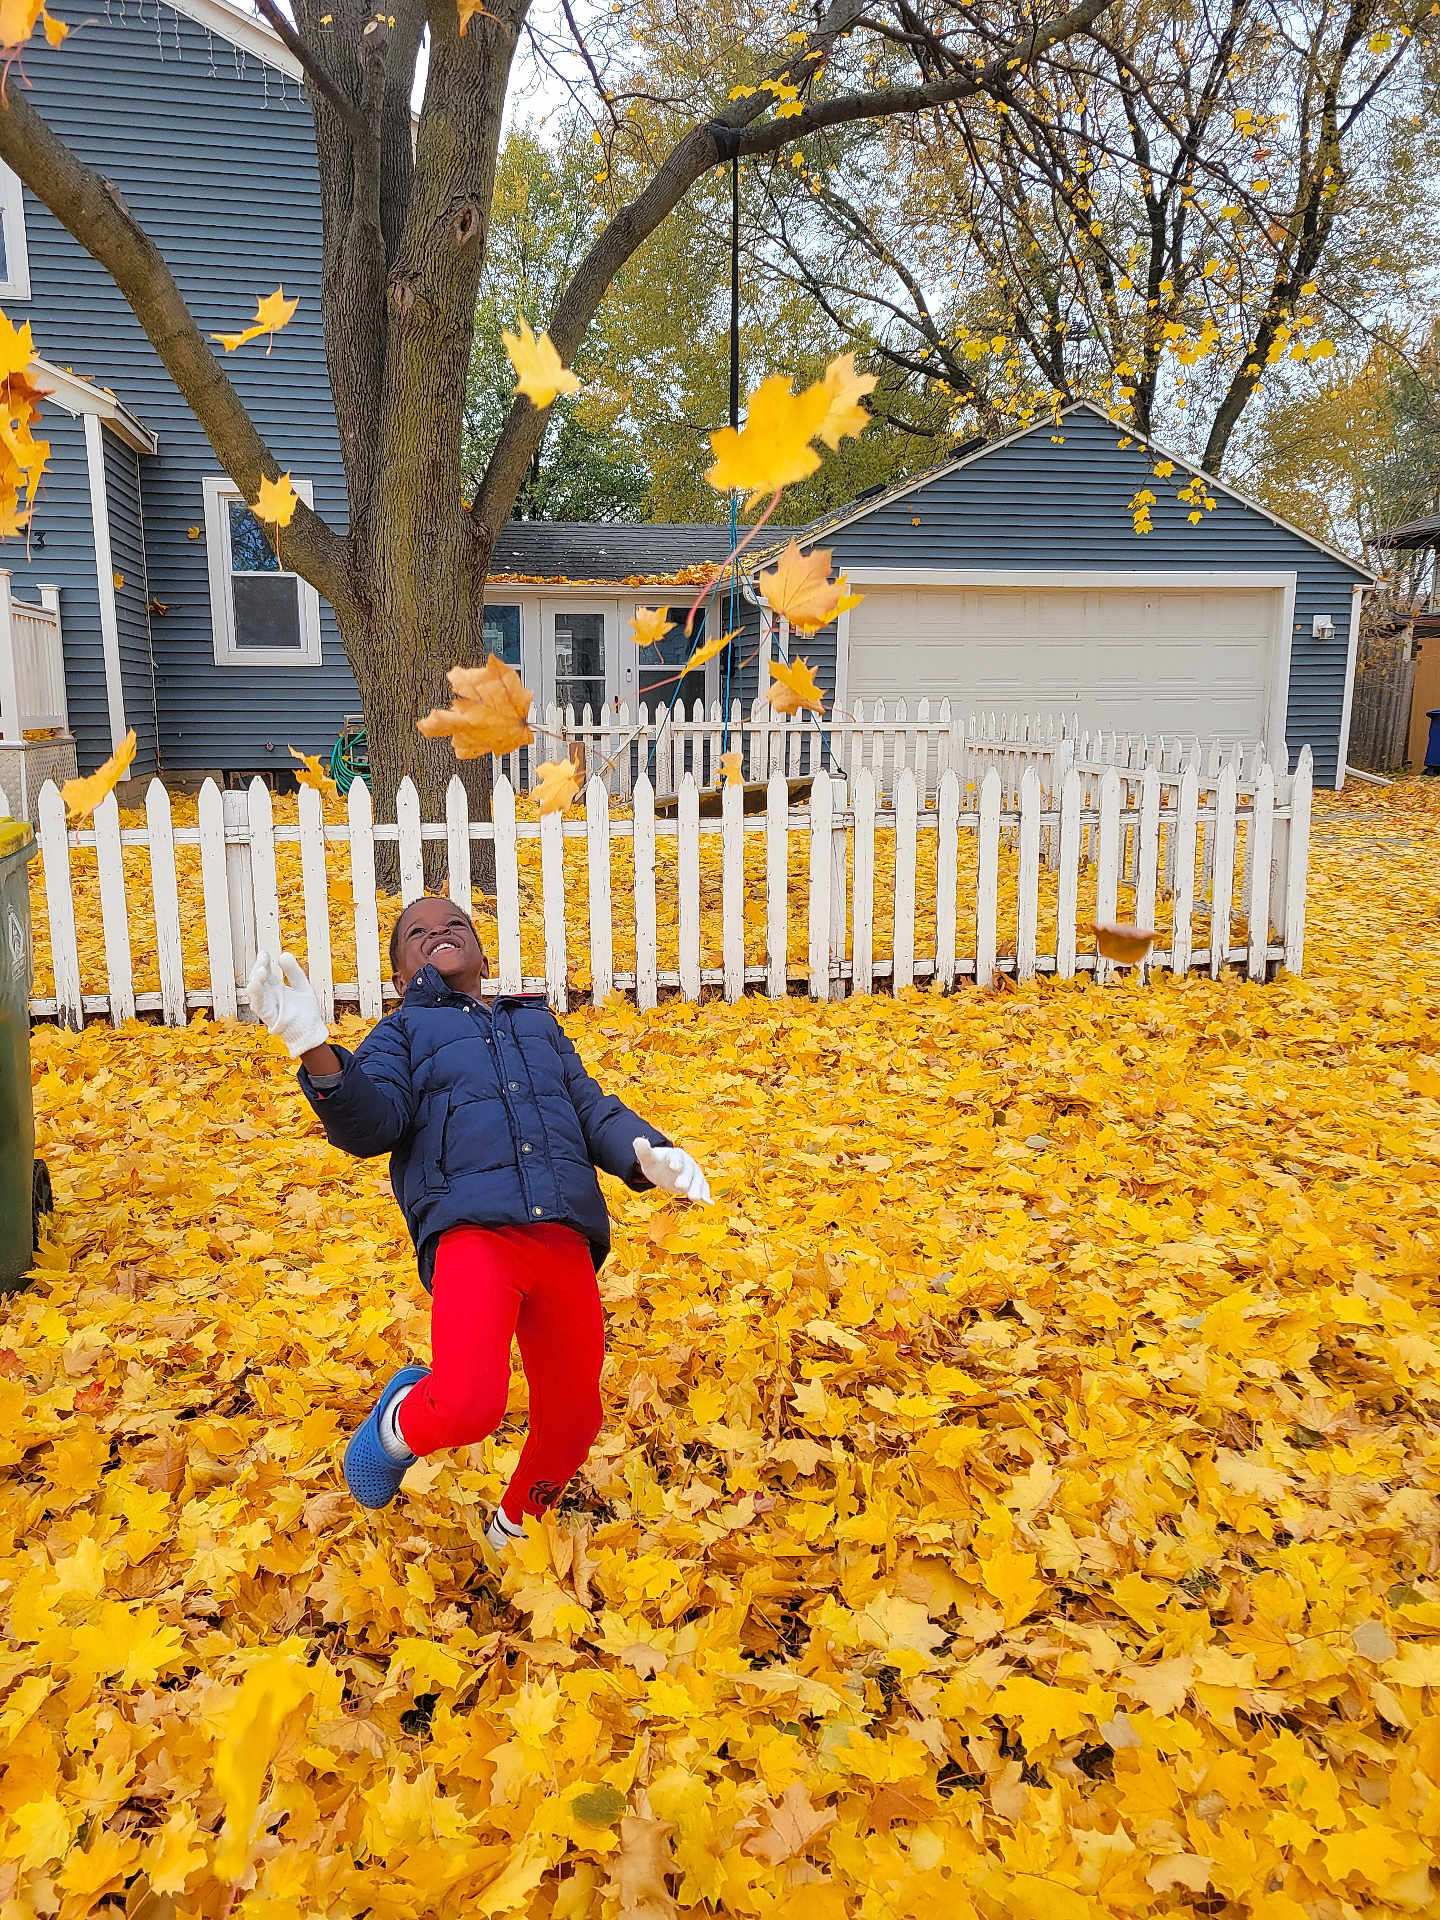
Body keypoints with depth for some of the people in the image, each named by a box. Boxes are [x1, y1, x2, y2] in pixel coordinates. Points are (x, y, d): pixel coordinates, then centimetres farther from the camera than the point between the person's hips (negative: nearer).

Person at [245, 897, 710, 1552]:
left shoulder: (538, 1024, 31)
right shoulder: (404, 1031, 19)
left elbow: (593, 1110, 22)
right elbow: (372, 1123, 0)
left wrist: (645, 1153, 0)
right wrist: (315, 1049, -20)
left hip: (565, 1239, 4)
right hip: (471, 1230, -4)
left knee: (572, 1419, 10)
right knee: (467, 1407, -26)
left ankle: (512, 1530, 41)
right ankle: (400, 1421, 11)